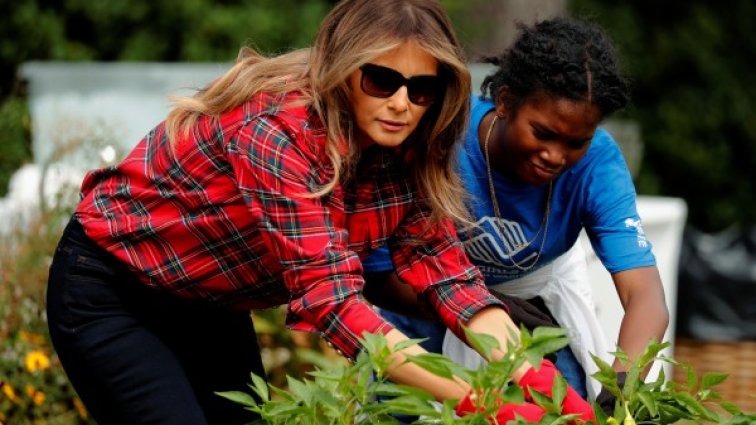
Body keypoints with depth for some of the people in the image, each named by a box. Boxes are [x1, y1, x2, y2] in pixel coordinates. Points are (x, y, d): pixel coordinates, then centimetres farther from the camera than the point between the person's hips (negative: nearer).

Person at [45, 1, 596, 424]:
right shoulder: (277, 131, -33)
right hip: (109, 293, -7)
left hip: (208, 303, 7)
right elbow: (329, 296, -39)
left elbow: (445, 268, -15)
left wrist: (534, 378, -32)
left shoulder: (407, 151, -10)